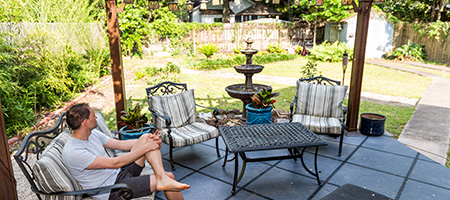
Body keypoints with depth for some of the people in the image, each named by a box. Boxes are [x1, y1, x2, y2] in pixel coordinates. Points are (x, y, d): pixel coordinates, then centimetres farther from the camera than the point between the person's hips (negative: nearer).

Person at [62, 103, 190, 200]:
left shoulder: (93, 134, 4)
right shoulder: (72, 153, -24)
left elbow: (120, 144, 10)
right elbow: (115, 163, -26)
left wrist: (148, 140, -5)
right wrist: (146, 148, -21)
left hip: (120, 173, 9)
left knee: (146, 137, -11)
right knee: (169, 177, -21)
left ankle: (163, 178, -23)